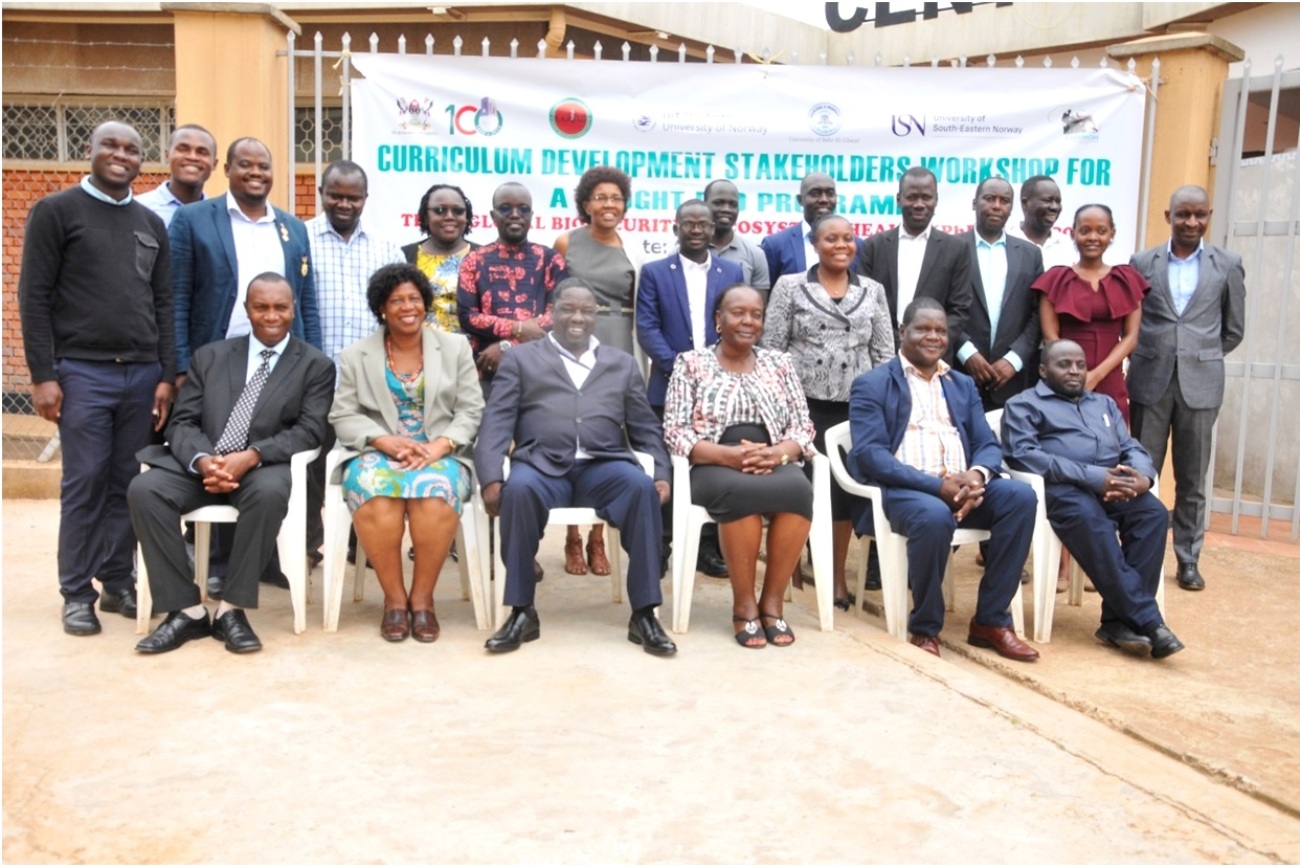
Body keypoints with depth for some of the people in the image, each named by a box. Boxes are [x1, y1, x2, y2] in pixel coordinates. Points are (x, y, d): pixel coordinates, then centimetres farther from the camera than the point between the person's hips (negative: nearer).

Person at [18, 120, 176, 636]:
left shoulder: (152, 224, 14)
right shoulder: (56, 211, 2)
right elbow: (34, 297, -3)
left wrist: (167, 375, 6)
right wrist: (42, 375, -9)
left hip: (142, 374, 4)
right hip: (82, 371, -3)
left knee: (127, 484, 6)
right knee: (84, 484, -1)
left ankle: (119, 583, 16)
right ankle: (77, 594, 9)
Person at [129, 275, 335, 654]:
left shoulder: (316, 365, 7)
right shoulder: (210, 356, 16)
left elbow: (310, 429, -5)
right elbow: (183, 422, 7)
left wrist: (251, 456, -22)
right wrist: (202, 460, -16)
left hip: (264, 467, -3)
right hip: (203, 464, 3)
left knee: (270, 492, -37)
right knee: (144, 489, -25)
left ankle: (232, 609, -23)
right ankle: (187, 610, -17)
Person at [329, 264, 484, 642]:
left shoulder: (456, 347, 10)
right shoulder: (356, 356, 10)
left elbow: (470, 411, 4)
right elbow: (343, 416, 3)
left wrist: (439, 445, -14)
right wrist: (386, 441, -15)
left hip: (440, 455, 0)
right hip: (379, 454, 1)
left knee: (435, 500, -35)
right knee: (377, 503, -34)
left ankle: (422, 597, -15)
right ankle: (394, 597, -14)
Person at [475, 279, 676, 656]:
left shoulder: (622, 363, 22)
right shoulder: (520, 359, 16)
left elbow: (646, 428, 17)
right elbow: (497, 422, 5)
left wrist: (661, 473, -2)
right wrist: (492, 477, -12)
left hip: (603, 466, 2)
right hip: (542, 465, -1)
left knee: (642, 487, -31)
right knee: (519, 489, -35)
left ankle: (644, 614, -22)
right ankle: (521, 611, -20)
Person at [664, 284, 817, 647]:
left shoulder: (779, 363, 16)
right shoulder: (691, 363, 7)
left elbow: (803, 428, 10)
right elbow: (675, 432, -2)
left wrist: (777, 453, -13)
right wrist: (728, 455, -18)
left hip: (775, 465, 3)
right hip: (715, 468, -2)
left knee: (799, 488, -32)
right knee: (740, 490, -37)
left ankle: (773, 600, -19)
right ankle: (744, 603, -20)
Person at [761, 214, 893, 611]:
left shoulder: (873, 291, 11)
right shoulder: (790, 287, 4)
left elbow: (884, 354, 10)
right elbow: (771, 349, 1)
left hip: (855, 406, 2)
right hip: (803, 403, -2)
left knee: (845, 486, 4)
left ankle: (837, 574, 17)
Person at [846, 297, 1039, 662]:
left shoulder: (963, 384, 22)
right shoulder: (871, 384, 3)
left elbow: (987, 444, 12)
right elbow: (870, 454, -10)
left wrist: (977, 475, -14)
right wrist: (936, 485, -21)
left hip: (961, 485, 6)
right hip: (902, 490, -5)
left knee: (1021, 496, -22)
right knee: (935, 515, -37)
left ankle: (990, 620, -12)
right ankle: (925, 627, -15)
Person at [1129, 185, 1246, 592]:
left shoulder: (1228, 265, 4)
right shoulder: (1142, 262, 4)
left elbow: (1234, 329, 10)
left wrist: (1202, 358, 9)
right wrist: (1145, 357, 6)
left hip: (1200, 385, 0)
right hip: (1150, 382, 0)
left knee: (1192, 480, 7)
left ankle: (1188, 559, 18)